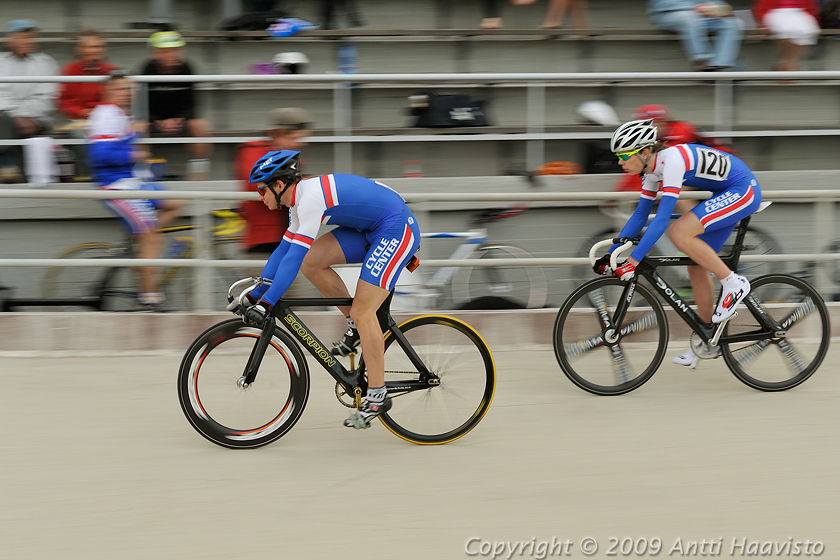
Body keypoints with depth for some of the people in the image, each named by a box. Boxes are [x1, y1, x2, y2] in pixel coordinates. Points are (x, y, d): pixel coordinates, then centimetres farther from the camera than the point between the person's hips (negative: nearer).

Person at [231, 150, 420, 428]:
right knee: (311, 262, -2)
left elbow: (294, 256, -28)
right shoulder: (301, 200, 7)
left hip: (398, 229, -9)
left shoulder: (311, 198, -23)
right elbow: (283, 250, 15)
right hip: (372, 230, 9)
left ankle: (377, 395, -7)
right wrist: (253, 295, 13)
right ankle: (357, 326, 11)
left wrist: (265, 304, -29)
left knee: (363, 311, -13)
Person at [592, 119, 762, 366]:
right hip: (724, 195, 9)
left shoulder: (671, 160, -27)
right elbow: (640, 216, 10)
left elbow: (662, 219, -32)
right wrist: (610, 255, 6)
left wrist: (633, 261, -33)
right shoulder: (652, 168, 2)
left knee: (679, 232, -25)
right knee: (696, 266, 7)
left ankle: (733, 283, -13)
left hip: (743, 190, -9)